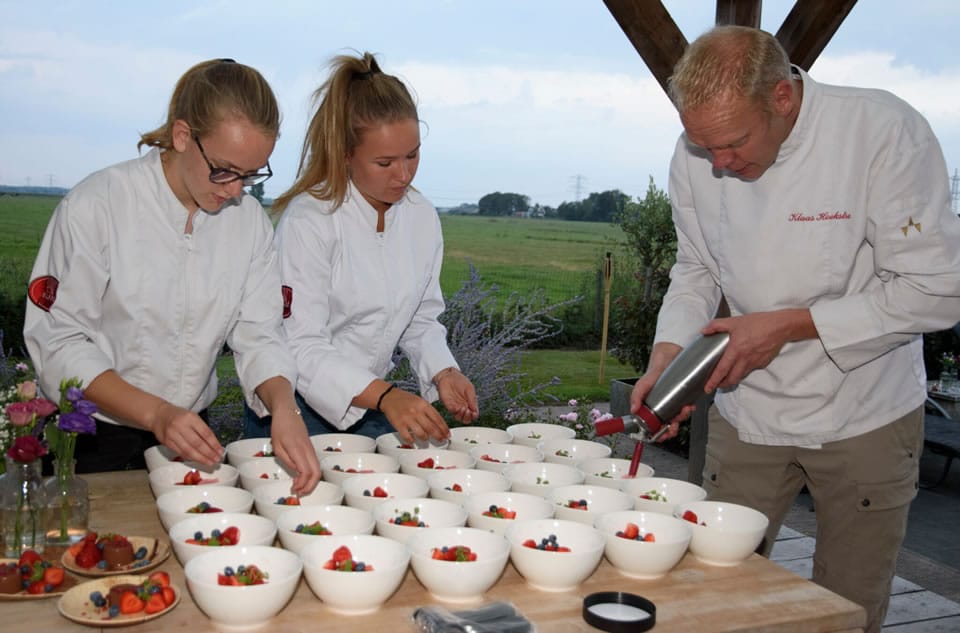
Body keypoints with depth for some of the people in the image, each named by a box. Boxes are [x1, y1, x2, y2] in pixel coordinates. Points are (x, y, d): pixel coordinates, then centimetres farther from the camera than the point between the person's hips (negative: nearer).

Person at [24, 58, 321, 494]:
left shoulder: (249, 219, -2)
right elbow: (58, 341, -15)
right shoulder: (96, 206, -16)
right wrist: (155, 412, -27)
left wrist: (284, 408, -24)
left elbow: (258, 336, -4)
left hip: (188, 438, 4)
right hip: (93, 444, -3)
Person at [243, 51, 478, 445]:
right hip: (298, 412, -4)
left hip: (370, 405, 5)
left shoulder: (422, 217, 1)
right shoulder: (308, 220, -18)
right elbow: (300, 346, -21)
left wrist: (443, 373, -9)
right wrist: (385, 395, -33)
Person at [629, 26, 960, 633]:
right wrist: (666, 356, -11)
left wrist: (789, 325, -22)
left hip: (863, 417, -3)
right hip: (746, 413, 3)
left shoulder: (886, 132, -21)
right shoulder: (696, 156, -8)